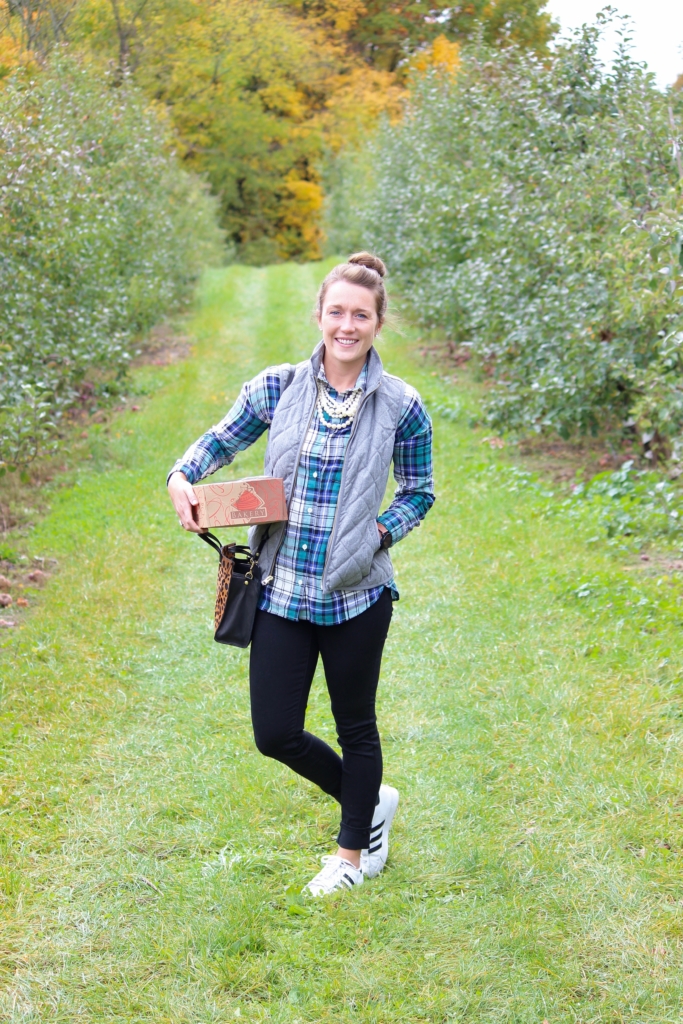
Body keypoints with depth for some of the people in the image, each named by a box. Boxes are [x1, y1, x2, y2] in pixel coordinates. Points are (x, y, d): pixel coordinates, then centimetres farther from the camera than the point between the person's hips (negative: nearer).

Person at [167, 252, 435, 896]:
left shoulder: (400, 407, -6)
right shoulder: (278, 388, -2)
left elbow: (419, 493, 5)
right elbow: (222, 440, 10)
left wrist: (380, 533, -12)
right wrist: (182, 478, -9)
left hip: (355, 593, -2)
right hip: (282, 590, 2)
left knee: (355, 727, 13)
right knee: (275, 733, 4)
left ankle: (354, 851, 36)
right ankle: (370, 802, 32)